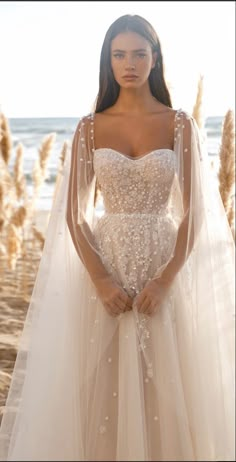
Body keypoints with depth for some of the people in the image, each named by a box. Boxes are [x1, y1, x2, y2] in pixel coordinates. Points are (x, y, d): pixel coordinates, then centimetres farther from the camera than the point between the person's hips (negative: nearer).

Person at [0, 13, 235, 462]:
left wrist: (166, 279, -13)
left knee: (164, 388, 5)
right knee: (103, 389, 5)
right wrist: (100, 278, -13)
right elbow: (74, 214, 0)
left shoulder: (180, 125, 2)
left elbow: (194, 213, -2)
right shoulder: (90, 128, 4)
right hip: (104, 267, 1)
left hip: (164, 266, 0)